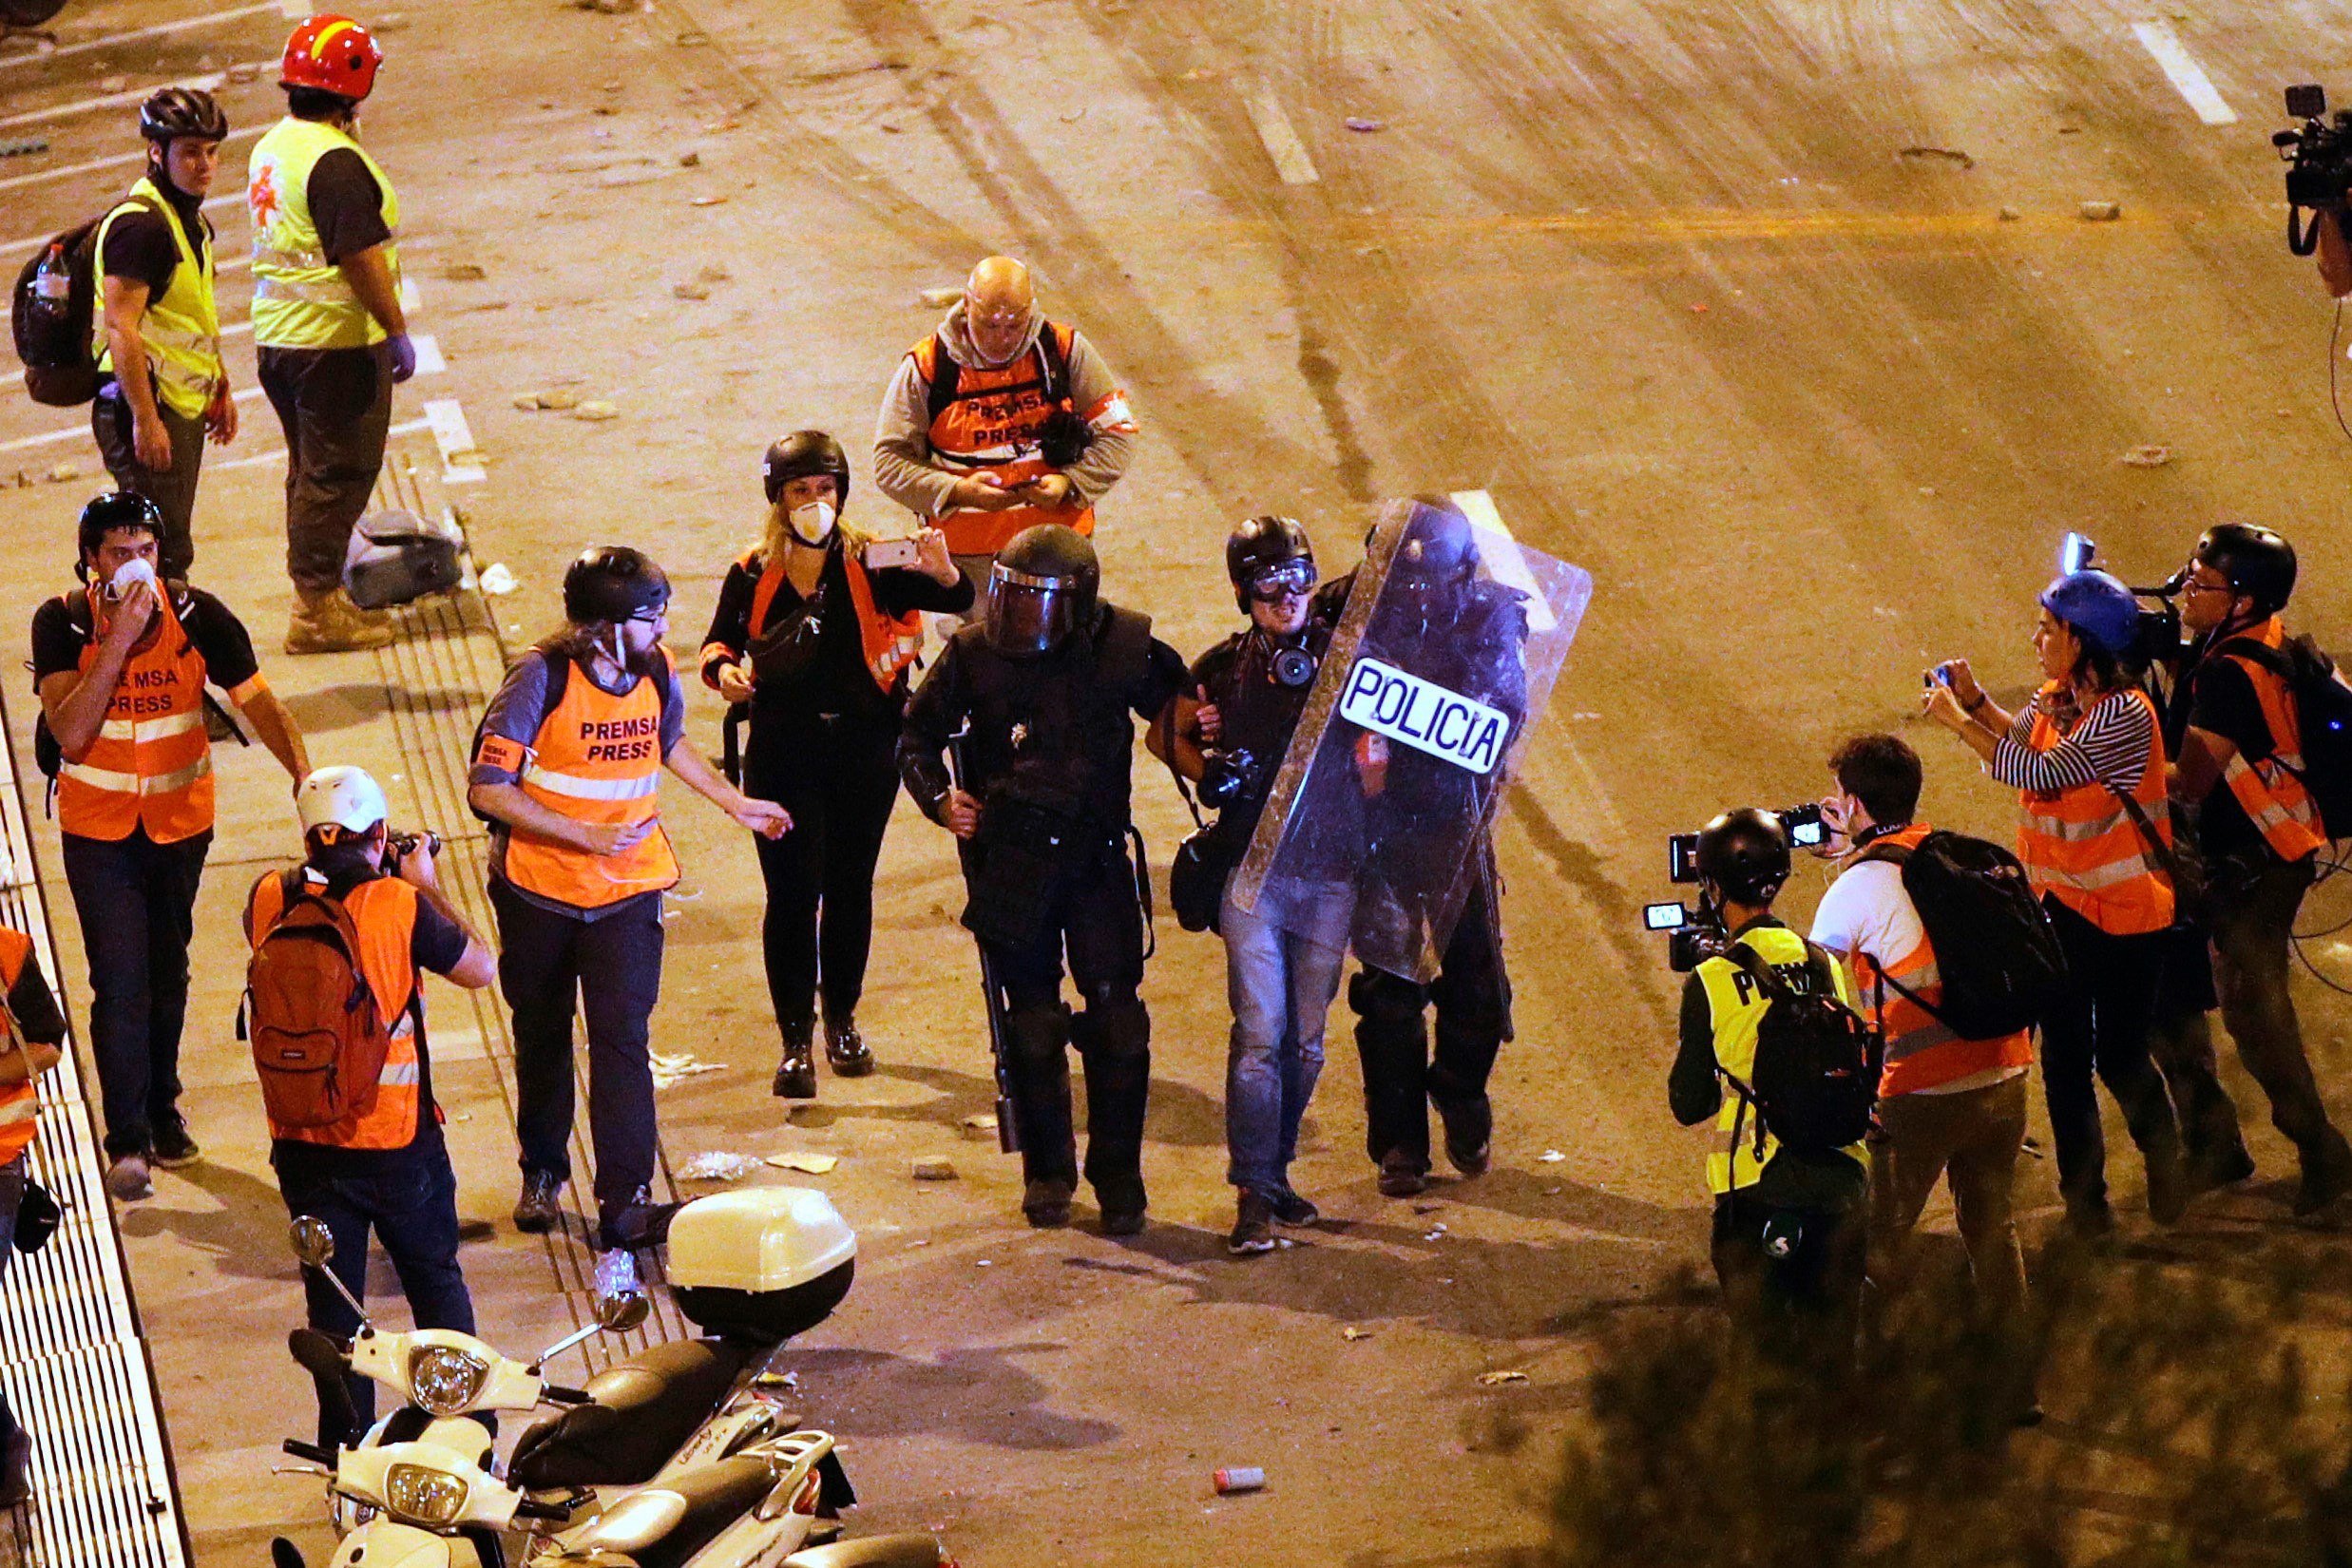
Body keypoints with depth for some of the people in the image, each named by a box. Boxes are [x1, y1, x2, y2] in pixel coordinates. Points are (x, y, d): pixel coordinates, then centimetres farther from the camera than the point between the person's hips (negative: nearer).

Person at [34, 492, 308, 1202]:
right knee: (120, 982, -8)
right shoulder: (63, 623, -15)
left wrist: (302, 771, -33)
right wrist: (118, 640, -31)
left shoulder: (196, 615, -13)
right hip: (97, 828, -2)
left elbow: (256, 698, -16)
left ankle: (163, 1110, 35)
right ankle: (127, 1142, -5)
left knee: (167, 973, 16)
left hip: (180, 821, 2)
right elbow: (70, 732, -25)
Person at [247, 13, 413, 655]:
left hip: (279, 337, 10)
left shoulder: (272, 147, 10)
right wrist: (397, 332, -15)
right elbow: (362, 257, -23)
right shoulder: (335, 163, -21)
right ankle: (316, 613, 2)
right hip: (337, 340, -10)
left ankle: (321, 598, 27)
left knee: (314, 470, 19)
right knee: (338, 475, -2)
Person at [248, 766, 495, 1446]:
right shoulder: (400, 905, -16)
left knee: (333, 1302, 13)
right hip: (397, 1136, -2)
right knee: (436, 1282, 18)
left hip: (303, 1144, 2)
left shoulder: (271, 899, -7)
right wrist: (426, 885, 6)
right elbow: (481, 969, -2)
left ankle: (347, 1451, 18)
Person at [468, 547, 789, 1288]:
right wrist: (585, 836, -24)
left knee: (621, 1041, -11)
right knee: (542, 1034, 17)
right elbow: (487, 788, -20)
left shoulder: (658, 673, -5)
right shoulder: (542, 678, -19)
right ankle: (542, 1171, 40)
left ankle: (625, 1207, -14)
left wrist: (734, 803, 22)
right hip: (538, 886, -1)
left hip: (627, 891, 1)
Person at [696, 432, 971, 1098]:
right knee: (792, 893, -4)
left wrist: (942, 572, -32)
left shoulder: (869, 564, -2)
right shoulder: (754, 575, 1)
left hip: (863, 748, 1)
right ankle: (796, 1039, 3)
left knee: (850, 888, 12)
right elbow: (719, 642, 11)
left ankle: (842, 1021, 29)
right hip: (782, 752, -1)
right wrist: (723, 669, -12)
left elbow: (957, 601, -10)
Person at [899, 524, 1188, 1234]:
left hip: (1096, 855, -1)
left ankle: (1118, 1177, 4)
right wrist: (940, 798, -8)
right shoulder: (973, 655, -4)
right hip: (1009, 862, 1)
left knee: (1116, 1017, -6)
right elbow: (918, 736, 8)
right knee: (1032, 1022, 7)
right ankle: (1046, 1173, 21)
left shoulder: (1123, 649, -5)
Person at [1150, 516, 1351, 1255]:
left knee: (1306, 1040, 9)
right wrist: (1208, 769, 0)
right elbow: (1165, 734, 19)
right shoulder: (1222, 669, 4)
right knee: (1260, 1033, -11)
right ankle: (1253, 1193, -12)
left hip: (1330, 869, 2)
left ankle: (1275, 1171, 23)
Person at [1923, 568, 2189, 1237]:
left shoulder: (2124, 714, -23)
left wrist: (1958, 720, -21)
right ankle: (2084, 1195, 20)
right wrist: (1975, 701, 1)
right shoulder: (2056, 699, 2)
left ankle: (2166, 1167, 29)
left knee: (2120, 1057, 3)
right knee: (2064, 1056, 9)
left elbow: (2041, 772, -28)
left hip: (2124, 911, -7)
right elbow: (2023, 737, 20)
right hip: (2061, 905, 7)